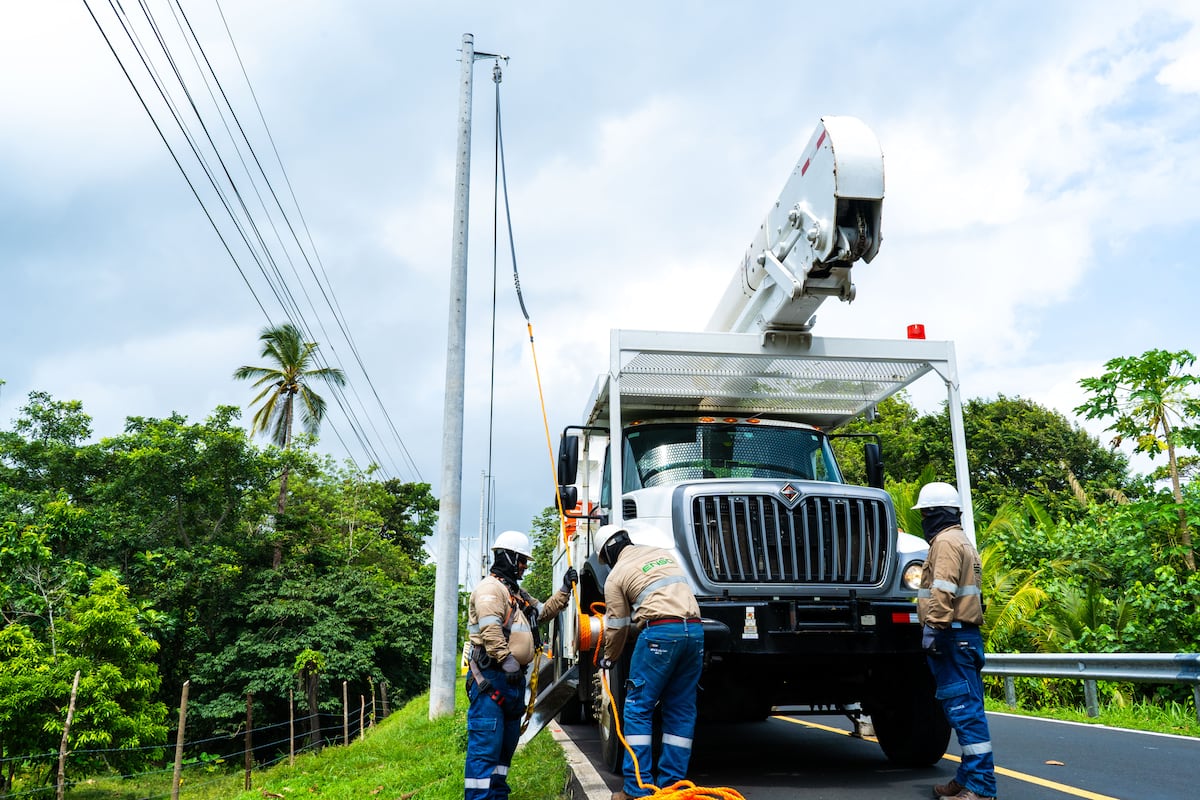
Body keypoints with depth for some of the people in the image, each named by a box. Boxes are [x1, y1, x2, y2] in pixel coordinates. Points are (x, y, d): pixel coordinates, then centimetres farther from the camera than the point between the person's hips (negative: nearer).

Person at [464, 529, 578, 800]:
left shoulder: (517, 593, 23)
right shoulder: (490, 588, -11)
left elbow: (544, 611, 31)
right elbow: (490, 629, -23)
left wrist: (565, 590, 21)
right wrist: (507, 661, -27)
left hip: (513, 678, 11)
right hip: (491, 676, -10)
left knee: (507, 741, 15)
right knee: (486, 742, -12)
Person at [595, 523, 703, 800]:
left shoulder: (617, 575, 6)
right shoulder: (663, 553, 23)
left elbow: (617, 626, 10)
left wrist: (609, 658, 27)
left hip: (660, 631, -6)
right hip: (695, 629, 6)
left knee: (637, 709, 2)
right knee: (681, 711, 11)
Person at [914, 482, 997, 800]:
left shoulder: (946, 541, -10)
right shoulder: (963, 541, 22)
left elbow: (943, 589, -22)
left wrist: (932, 626, -23)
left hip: (952, 635, -11)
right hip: (965, 634, 11)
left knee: (964, 709, -10)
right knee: (965, 708, 13)